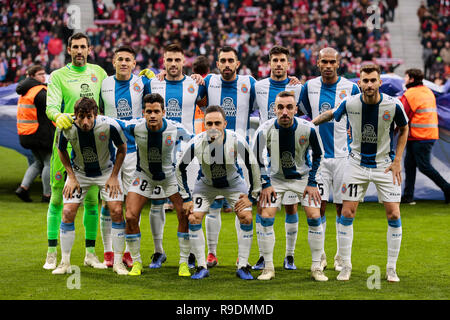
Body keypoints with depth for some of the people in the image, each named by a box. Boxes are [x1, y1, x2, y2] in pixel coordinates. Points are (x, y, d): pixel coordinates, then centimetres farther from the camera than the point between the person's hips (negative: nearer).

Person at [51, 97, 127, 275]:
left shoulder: (109, 125, -29)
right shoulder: (66, 129, -25)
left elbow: (122, 148, -9)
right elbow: (61, 150, -2)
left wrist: (114, 177, -10)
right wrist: (71, 178, -7)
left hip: (106, 171, -1)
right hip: (79, 172, 1)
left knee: (116, 211, -13)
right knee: (68, 212, -10)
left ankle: (118, 262, 0)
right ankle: (65, 263, 3)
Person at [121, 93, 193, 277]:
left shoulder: (176, 129, -25)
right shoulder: (136, 127, -24)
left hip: (170, 174, 0)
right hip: (144, 174, 1)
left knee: (186, 215, -14)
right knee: (130, 216, -12)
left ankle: (184, 263, 2)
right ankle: (136, 263, 7)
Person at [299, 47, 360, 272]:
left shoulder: (350, 88, -1)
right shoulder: (310, 86, 4)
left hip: (343, 155, -1)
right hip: (318, 155, 1)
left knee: (342, 207, 3)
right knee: (319, 205, -4)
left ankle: (341, 258, 13)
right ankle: (319, 256, 6)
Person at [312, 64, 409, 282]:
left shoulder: (393, 105, -15)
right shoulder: (350, 103, -13)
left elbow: (404, 129, 3)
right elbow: (331, 114, 10)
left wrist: (397, 160, -1)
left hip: (385, 164, -1)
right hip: (357, 164, 1)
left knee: (393, 214, -6)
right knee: (347, 213, -5)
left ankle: (391, 268, 7)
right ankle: (345, 266, 8)